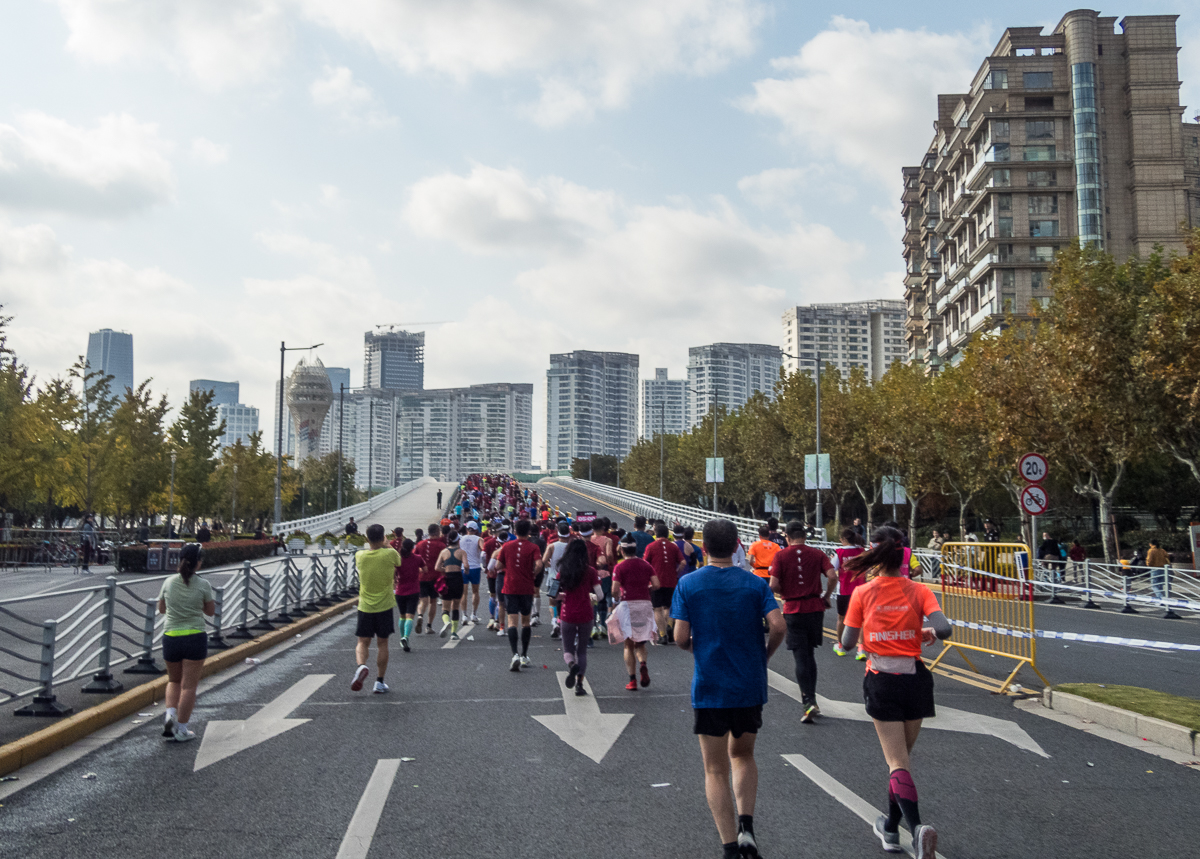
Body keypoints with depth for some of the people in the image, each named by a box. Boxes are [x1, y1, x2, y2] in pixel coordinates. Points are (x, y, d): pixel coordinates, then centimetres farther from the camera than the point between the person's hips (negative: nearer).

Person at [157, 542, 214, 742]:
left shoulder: (169, 582, 1)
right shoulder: (203, 585, -7)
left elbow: (161, 609, 14)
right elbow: (211, 611, 4)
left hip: (171, 637, 3)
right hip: (195, 637, -3)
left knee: (174, 680, 22)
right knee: (189, 685, 4)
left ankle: (170, 713, 0)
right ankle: (181, 729, 7)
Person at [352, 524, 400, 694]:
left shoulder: (359, 555, -6)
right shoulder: (390, 554, -11)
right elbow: (398, 561, 12)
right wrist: (387, 546, 22)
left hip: (365, 607, 1)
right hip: (385, 606, -1)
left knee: (363, 642, 9)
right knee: (382, 643, 9)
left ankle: (361, 666, -20)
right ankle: (380, 681, 11)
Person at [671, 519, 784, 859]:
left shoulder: (688, 584, -5)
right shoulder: (755, 584, -1)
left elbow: (681, 637, -10)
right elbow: (778, 626, -12)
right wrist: (764, 654, 6)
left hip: (709, 689, -2)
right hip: (750, 687, 2)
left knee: (716, 770, 8)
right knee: (743, 755, 23)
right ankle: (746, 826, 8)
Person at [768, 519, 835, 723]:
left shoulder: (780, 555, -5)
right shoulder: (817, 554, 1)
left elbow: (774, 585, -12)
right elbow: (832, 577, -10)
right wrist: (826, 598, 5)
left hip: (793, 610, -3)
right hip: (815, 608, 3)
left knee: (801, 658, 0)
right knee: (809, 655, 18)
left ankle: (809, 703, -10)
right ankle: (810, 698, 23)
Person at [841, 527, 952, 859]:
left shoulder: (863, 593, -6)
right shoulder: (919, 591, -4)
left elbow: (847, 642, -3)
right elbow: (944, 629, -17)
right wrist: (927, 631, 4)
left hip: (881, 682, -2)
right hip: (914, 679, 2)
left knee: (897, 763, 0)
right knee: (901, 757, 18)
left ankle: (917, 827, -23)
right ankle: (890, 828, 31)